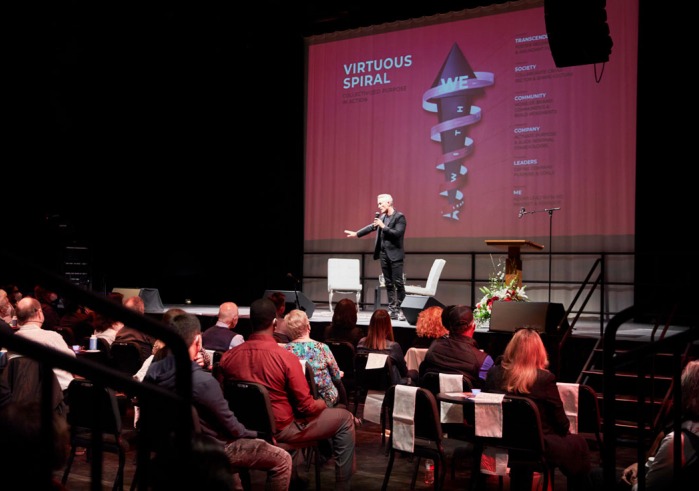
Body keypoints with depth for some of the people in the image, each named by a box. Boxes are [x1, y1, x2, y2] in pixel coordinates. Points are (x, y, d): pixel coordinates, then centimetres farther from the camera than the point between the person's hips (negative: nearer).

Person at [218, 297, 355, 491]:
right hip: (281, 430, -6)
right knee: (345, 418, 11)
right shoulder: (286, 357, -24)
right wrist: (322, 403, 5)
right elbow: (306, 407, -17)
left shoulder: (228, 357, -10)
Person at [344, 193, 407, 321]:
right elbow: (372, 227, 25)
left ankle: (401, 310, -3)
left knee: (398, 283, -7)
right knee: (389, 284, 7)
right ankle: (392, 310, 11)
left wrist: (383, 226, -19)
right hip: (383, 254, 7)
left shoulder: (399, 217, -8)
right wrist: (356, 233, 29)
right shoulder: (382, 216, 11)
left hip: (394, 254, -7)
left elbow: (398, 233, -18)